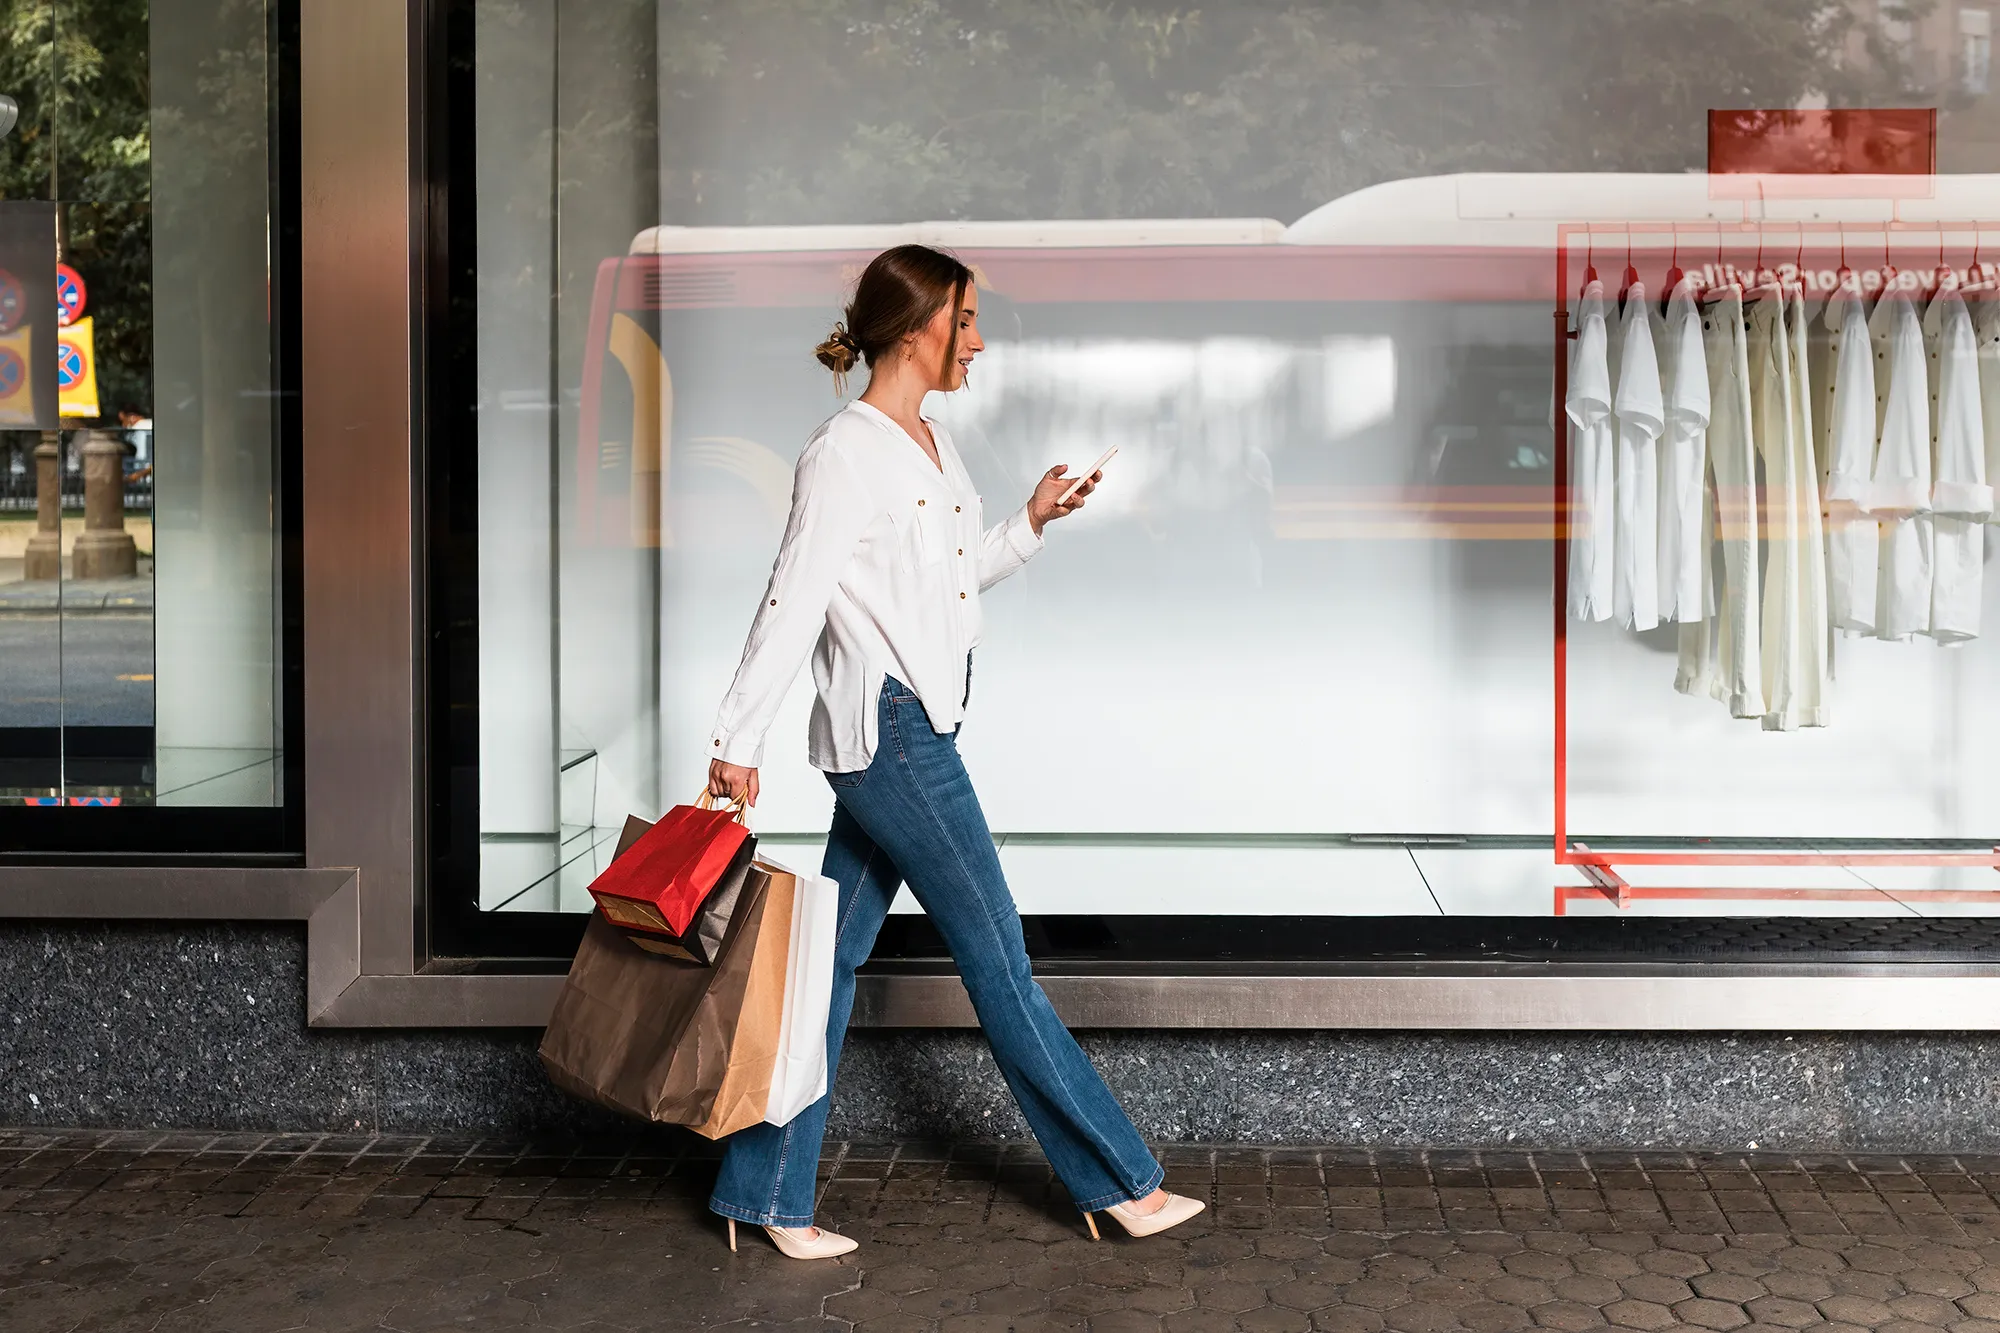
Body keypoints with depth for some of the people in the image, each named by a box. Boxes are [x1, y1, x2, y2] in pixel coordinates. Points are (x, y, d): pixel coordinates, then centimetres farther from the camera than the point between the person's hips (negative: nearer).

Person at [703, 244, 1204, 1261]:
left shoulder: (929, 442, 14)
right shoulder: (844, 453, -13)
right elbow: (793, 604, -16)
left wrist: (1030, 523, 12)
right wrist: (737, 741, -15)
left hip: (910, 729, 9)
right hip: (890, 728, -9)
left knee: (833, 956, 10)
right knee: (997, 960, 0)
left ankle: (766, 1195, 17)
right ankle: (1121, 1184, 11)